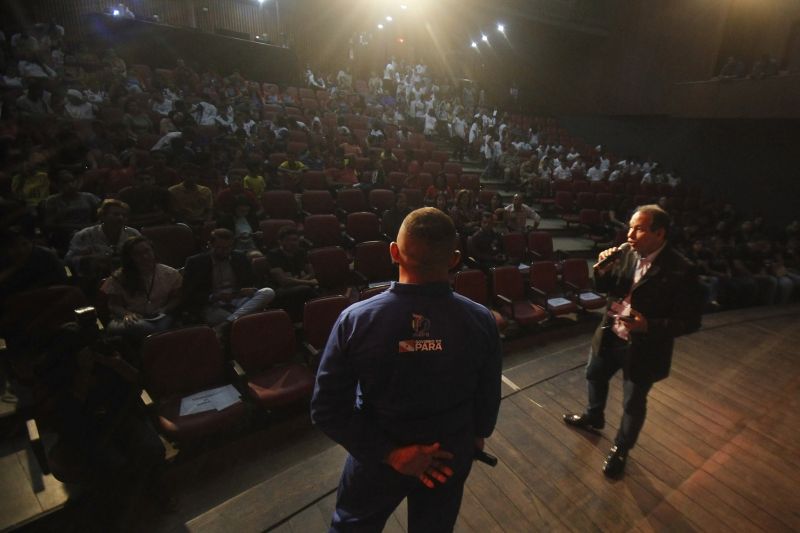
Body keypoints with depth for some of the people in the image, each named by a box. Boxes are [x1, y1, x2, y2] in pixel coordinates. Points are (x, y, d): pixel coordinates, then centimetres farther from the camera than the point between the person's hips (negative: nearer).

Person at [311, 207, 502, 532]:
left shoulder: (356, 319, -26)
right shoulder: (480, 320, -22)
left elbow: (326, 410, -21)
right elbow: (488, 397, -8)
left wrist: (389, 452, -15)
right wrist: (477, 435, 11)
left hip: (377, 456, -1)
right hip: (451, 455, 2)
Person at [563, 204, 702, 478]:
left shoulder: (681, 270, -23)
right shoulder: (627, 253, -7)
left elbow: (690, 321, -18)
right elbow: (604, 287, 2)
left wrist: (648, 326, -32)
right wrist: (602, 267, -18)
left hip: (642, 348, -5)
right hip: (610, 336, 6)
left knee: (633, 404, 16)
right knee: (595, 376, 27)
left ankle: (620, 449, 42)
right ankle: (593, 416, 57)